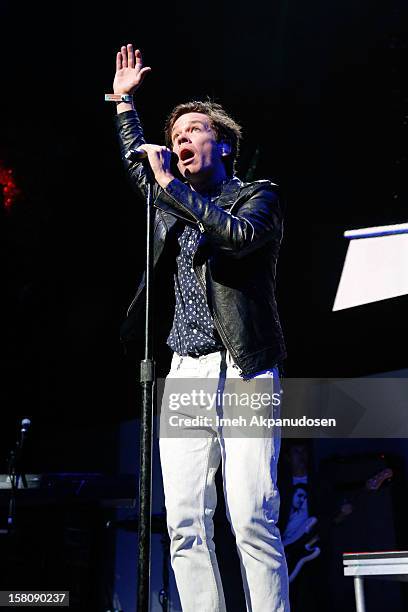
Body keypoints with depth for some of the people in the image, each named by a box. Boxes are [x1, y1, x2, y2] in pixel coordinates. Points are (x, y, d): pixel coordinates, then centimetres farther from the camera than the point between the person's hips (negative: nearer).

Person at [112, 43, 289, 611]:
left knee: (253, 521, -13)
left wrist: (172, 183, -9)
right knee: (185, 527, -2)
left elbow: (240, 235, -14)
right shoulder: (173, 203, 23)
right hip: (185, 373, 5)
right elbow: (138, 166, 41)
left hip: (244, 372, -5)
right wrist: (124, 102, 42)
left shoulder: (257, 195, 7)